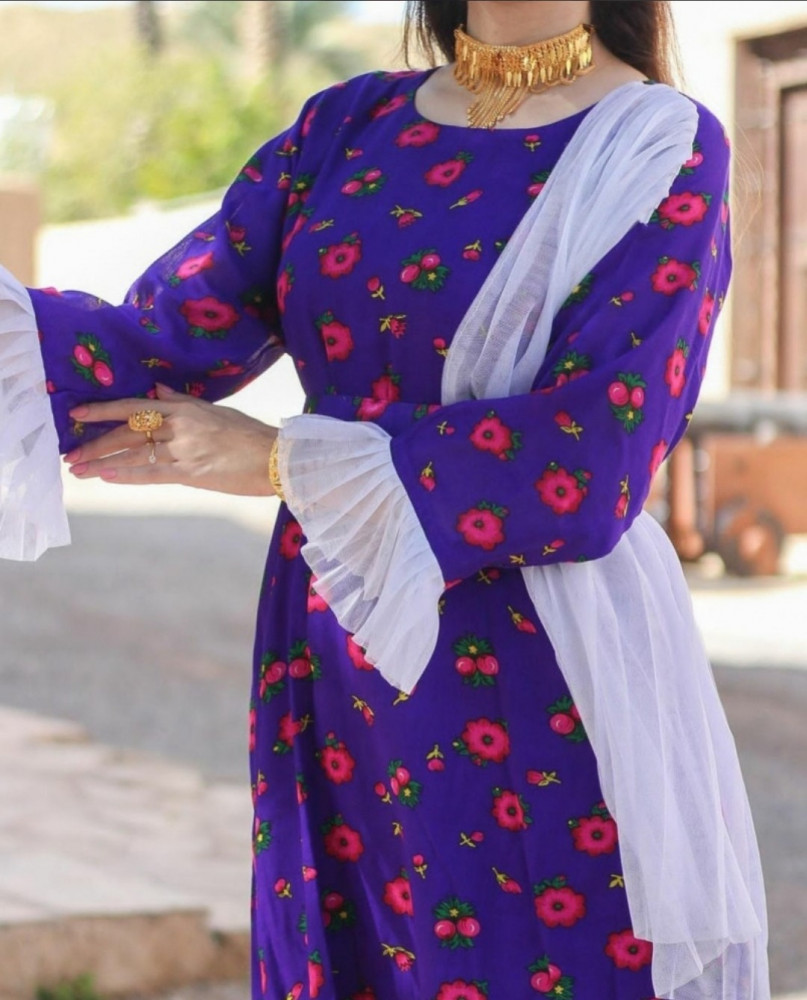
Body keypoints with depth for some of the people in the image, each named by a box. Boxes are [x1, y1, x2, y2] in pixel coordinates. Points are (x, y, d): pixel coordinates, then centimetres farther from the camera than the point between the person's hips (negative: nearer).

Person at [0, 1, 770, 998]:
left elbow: (594, 458, -18)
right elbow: (153, 349, -2)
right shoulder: (347, 125, 7)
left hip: (536, 705, -4)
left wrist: (284, 460, -15)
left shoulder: (660, 149, -7)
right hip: (330, 691, 5)